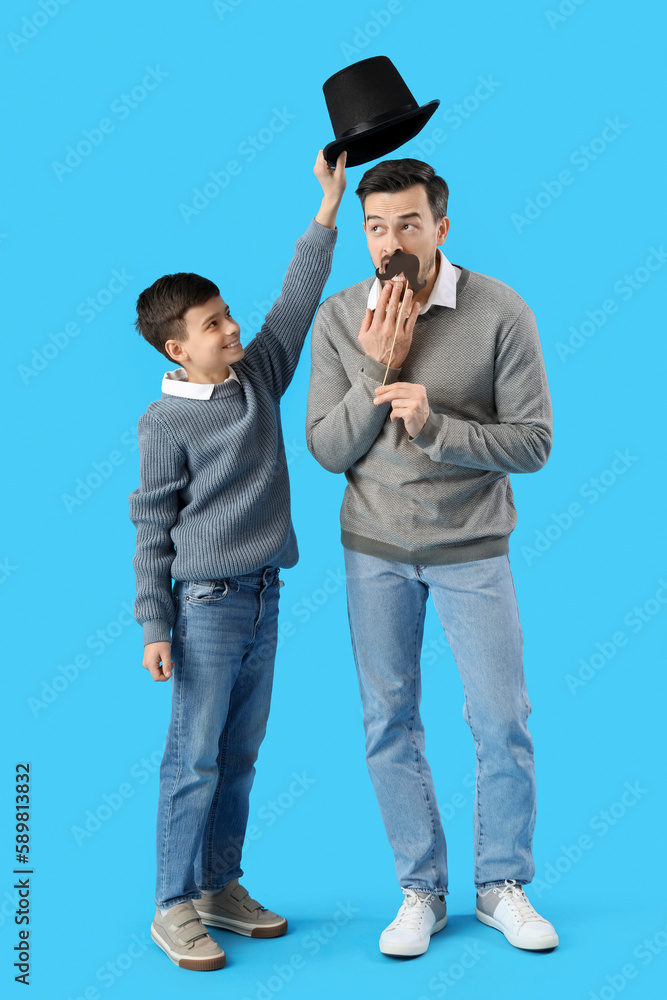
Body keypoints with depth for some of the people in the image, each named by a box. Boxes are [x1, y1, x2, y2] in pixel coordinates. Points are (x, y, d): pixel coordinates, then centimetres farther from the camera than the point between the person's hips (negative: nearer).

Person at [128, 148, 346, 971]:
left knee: (241, 755, 14)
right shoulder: (166, 422, -10)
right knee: (194, 759, 0)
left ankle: (221, 886, 26)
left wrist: (329, 204, 5)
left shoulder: (260, 374, 7)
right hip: (206, 604, -6)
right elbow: (152, 529, -9)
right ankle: (175, 906, 12)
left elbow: (297, 302, 9)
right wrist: (154, 627, -11)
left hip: (264, 598, 7)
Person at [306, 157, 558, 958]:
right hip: (375, 547, 2)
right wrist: (378, 369, -18)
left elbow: (533, 442, -12)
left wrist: (432, 425, -24)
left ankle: (501, 886, 24)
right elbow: (326, 449, -5)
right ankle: (421, 892, 23)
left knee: (502, 722, 3)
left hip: (470, 547, -1)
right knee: (390, 725, 7)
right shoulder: (338, 319, -5)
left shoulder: (500, 313, -11)